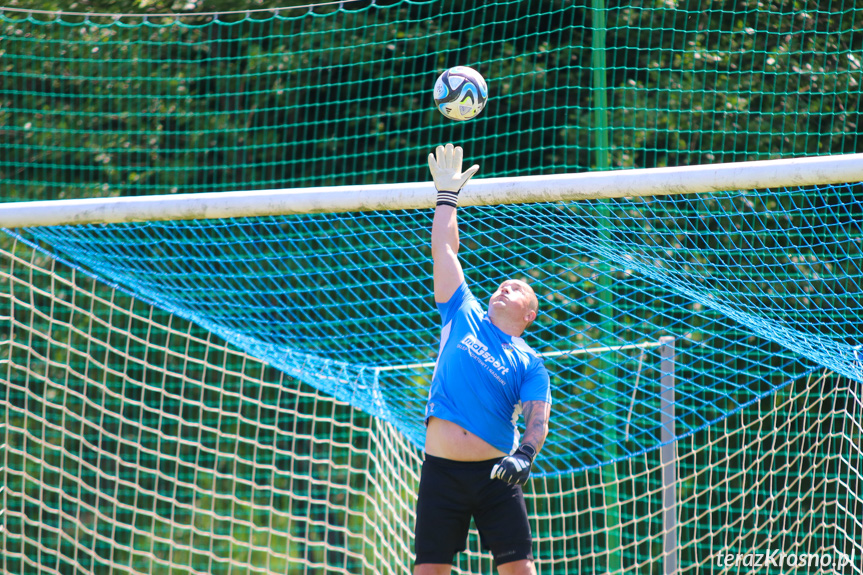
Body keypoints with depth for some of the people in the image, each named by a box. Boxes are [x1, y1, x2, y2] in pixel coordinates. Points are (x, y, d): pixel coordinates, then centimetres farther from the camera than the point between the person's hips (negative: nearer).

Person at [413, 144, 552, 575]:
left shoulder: (528, 363, 8)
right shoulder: (464, 316, 13)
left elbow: (537, 418, -4)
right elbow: (444, 247, 15)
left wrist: (525, 455, -24)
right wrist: (447, 194, 18)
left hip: (496, 475, -1)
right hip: (441, 472, 1)